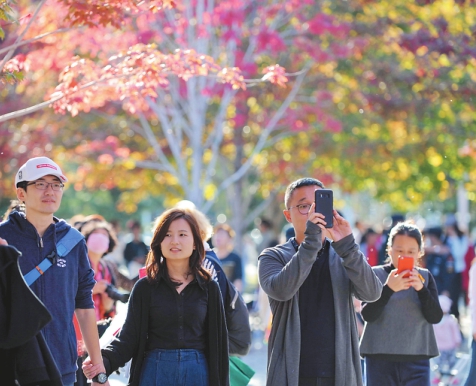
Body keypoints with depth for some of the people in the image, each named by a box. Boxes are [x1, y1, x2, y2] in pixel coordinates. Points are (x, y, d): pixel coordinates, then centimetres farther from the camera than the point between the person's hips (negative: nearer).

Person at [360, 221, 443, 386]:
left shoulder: (425, 277, 6)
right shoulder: (376, 274, 0)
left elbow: (435, 317, -3)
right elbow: (368, 315, -10)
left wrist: (421, 289, -19)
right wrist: (388, 289, -26)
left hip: (417, 359, 1)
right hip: (380, 358, -1)